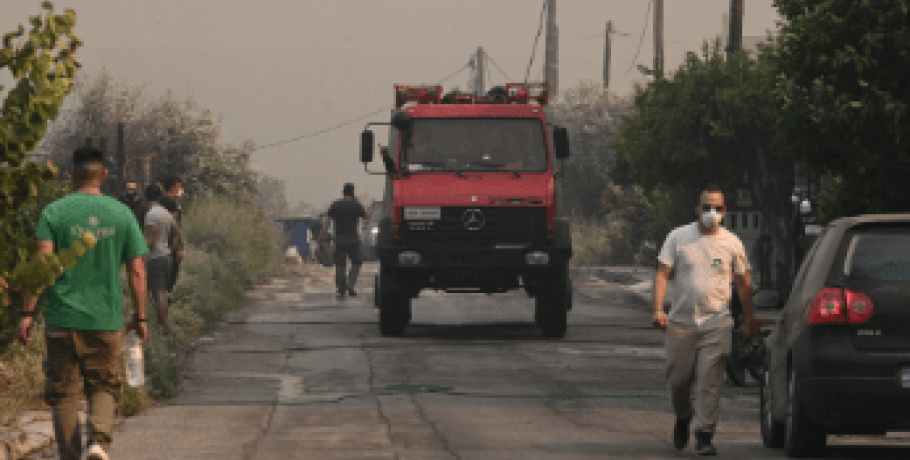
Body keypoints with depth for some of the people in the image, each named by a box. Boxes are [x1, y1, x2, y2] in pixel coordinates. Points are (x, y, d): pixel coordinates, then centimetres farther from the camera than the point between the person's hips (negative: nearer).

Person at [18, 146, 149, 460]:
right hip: (106, 320, 1)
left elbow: (42, 264, -10)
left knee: (64, 393, 7)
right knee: (104, 387, 11)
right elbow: (137, 272, 3)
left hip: (63, 318, -1)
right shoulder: (122, 214, 3)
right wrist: (140, 317, 12)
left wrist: (28, 313, -8)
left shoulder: (54, 212, -2)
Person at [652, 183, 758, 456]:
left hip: (717, 323, -1)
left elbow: (744, 283, 14)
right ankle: (682, 418, 35)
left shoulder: (731, 243, 6)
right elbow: (662, 274, 0)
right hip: (681, 321, 1)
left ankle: (704, 434, -6)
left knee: (711, 382, -9)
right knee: (678, 379, 8)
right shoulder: (678, 237, 4)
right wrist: (658, 309, -13)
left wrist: (749, 321, 13)